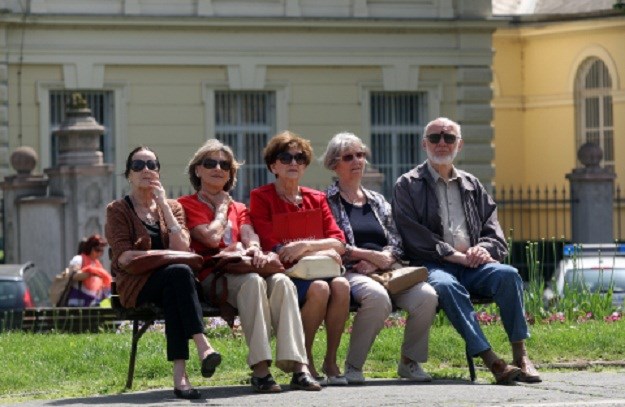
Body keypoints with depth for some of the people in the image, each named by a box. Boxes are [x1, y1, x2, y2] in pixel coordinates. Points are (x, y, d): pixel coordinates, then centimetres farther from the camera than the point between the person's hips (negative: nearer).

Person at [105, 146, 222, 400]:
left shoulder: (172, 207, 19)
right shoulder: (118, 211, 10)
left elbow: (181, 248, 0)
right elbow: (123, 257, -6)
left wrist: (163, 205, -2)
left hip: (170, 284, 3)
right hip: (136, 286, -3)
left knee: (173, 294, -36)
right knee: (179, 272, -34)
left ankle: (180, 374, -47)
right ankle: (202, 346, -50)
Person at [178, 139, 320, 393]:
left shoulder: (238, 208, 29)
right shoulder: (187, 205, 12)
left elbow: (250, 237, 6)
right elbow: (212, 237, -6)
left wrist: (256, 250, -18)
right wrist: (221, 207, 10)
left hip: (243, 268, 5)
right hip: (211, 277, -5)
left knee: (281, 282, -29)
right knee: (252, 281, -38)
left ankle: (298, 366, -41)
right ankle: (260, 369, -46)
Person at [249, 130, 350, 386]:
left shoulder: (317, 199, 17)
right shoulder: (261, 198, 3)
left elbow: (339, 244, 5)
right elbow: (271, 249, -8)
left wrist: (306, 246, -15)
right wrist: (323, 252, -10)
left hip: (318, 270, 4)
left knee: (341, 286, -30)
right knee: (319, 289, -34)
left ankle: (331, 360, -19)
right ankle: (305, 362, -18)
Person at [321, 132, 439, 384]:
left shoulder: (378, 201, 25)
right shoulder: (327, 201, 9)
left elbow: (397, 245, 16)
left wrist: (381, 260, -6)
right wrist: (368, 255, -11)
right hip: (349, 272, -5)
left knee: (426, 295, -26)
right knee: (377, 296, -40)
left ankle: (409, 362, -8)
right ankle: (353, 365, -23)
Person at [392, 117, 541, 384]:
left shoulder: (472, 185, 24)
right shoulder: (408, 186, 10)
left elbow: (494, 232, 18)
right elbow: (414, 237, -3)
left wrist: (483, 249, -6)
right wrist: (455, 256, -13)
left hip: (473, 265, 4)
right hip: (433, 265, -4)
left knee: (508, 275, -28)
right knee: (446, 285, -38)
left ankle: (520, 355, -29)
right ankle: (491, 361, -44)